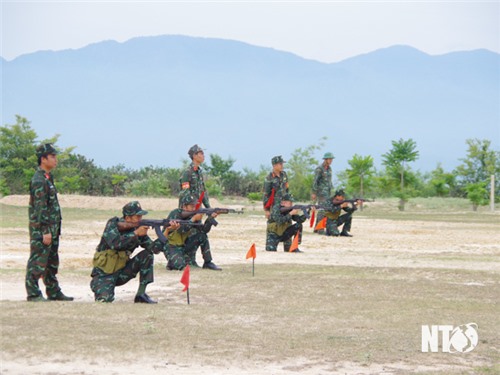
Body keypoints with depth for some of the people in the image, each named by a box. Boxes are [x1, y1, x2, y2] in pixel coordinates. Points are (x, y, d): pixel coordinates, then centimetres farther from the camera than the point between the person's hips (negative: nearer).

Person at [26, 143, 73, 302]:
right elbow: (40, 208, -20)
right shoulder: (39, 180, -16)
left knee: (52, 262, 15)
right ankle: (33, 293, 0)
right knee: (38, 261, -5)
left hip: (52, 228, 10)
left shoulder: (48, 178, 15)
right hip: (41, 229, -10)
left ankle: (54, 292, 22)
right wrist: (45, 231, -21)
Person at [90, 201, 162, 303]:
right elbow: (116, 244, -30)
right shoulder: (113, 224, -13)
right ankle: (99, 288, 9)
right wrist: (136, 233, -28)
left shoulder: (138, 229, -1)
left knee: (147, 255, -11)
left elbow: (154, 248, -9)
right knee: (105, 299, -30)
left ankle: (141, 294, -8)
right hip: (104, 274, -5)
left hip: (121, 272, 5)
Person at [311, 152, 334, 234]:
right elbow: (315, 181, -14)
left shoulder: (329, 168, 13)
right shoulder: (319, 169, -12)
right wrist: (314, 193, -17)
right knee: (322, 210, -12)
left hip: (328, 192, 8)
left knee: (321, 210, 10)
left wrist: (331, 189, 18)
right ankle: (320, 229, -12)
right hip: (321, 192, -8)